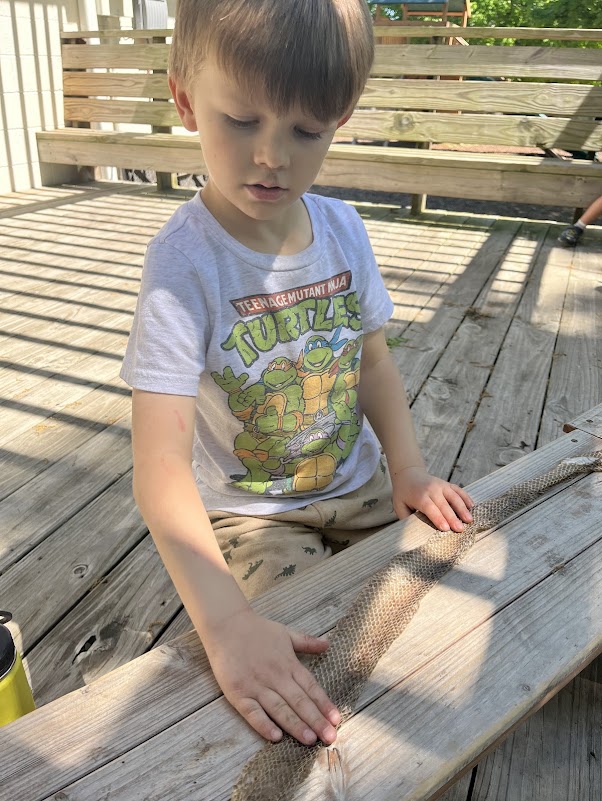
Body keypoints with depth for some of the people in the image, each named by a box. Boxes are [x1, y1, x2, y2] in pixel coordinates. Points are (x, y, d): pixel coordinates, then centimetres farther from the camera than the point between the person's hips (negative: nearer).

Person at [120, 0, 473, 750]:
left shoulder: (343, 228, -7)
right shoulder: (184, 260, -24)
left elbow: (371, 359, 7)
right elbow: (160, 465, -31)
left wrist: (408, 469, -7)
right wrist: (226, 622, -41)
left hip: (358, 487, 5)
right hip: (249, 514, -5)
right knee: (312, 677, -19)